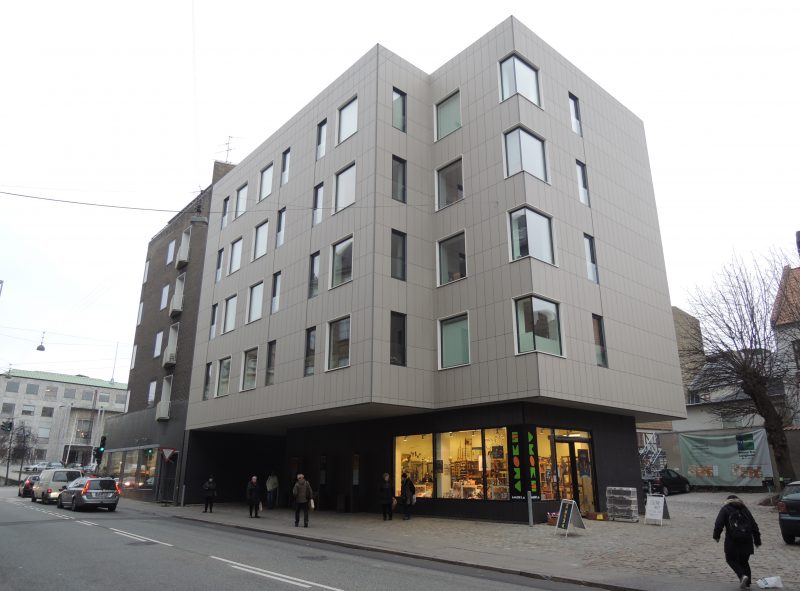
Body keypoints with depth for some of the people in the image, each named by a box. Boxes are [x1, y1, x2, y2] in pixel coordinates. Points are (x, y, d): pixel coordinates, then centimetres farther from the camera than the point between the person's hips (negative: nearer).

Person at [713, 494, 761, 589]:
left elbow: (719, 524, -5)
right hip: (746, 540, 5)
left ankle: (742, 575, -13)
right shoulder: (745, 509, 18)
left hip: (732, 540, -5)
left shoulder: (725, 509, 7)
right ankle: (747, 583, 15)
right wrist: (757, 540, 21)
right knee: (744, 561, 17)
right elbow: (754, 525, 16)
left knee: (731, 559, 8)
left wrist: (716, 535, 3)